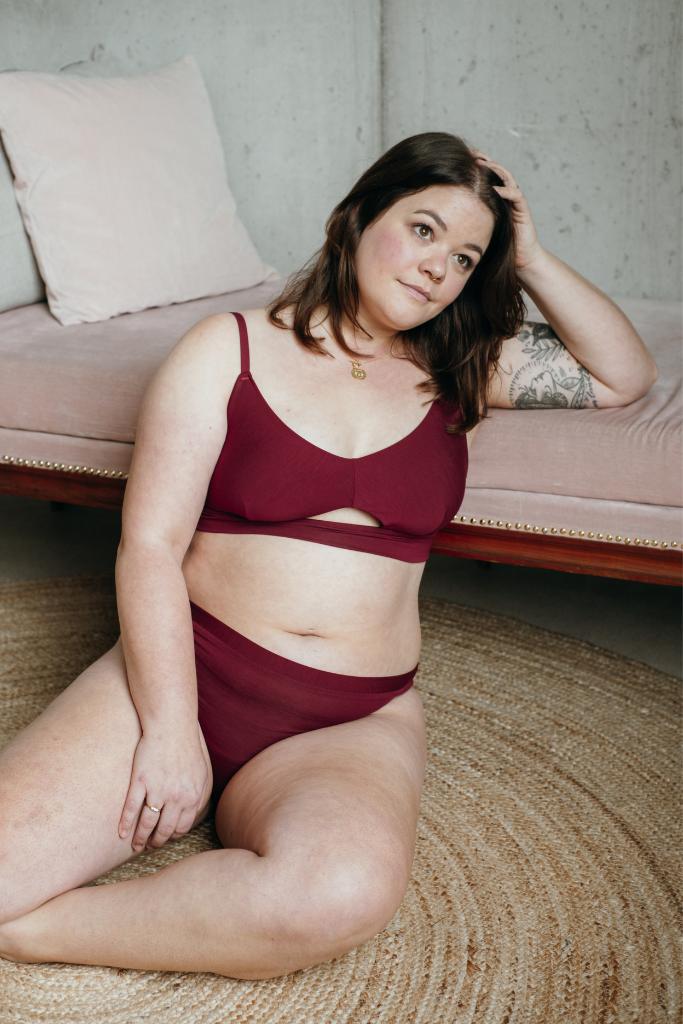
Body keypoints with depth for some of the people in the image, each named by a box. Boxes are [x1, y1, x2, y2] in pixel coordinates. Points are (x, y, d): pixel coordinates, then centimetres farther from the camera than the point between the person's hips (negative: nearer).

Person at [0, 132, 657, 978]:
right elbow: (150, 544, -5)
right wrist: (170, 728, -14)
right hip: (185, 673, -2)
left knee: (343, 891, -33)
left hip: (357, 721, 3)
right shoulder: (229, 348, 2)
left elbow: (626, 376, 16)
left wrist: (530, 259, 7)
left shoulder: (462, 371, 13)